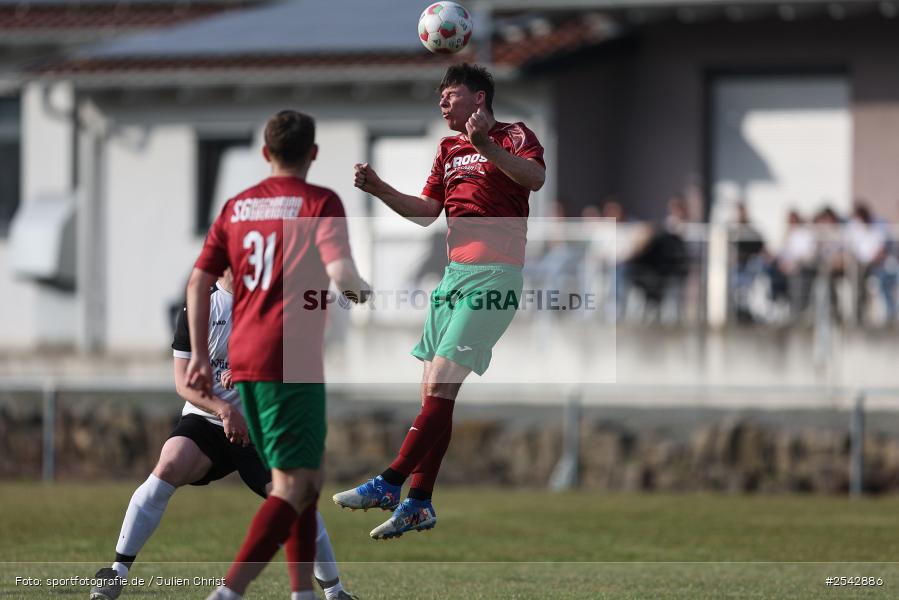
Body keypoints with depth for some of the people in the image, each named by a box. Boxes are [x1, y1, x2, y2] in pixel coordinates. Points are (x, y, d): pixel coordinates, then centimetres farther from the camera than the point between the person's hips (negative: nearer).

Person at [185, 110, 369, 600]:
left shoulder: (238, 206, 14)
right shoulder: (320, 202, -3)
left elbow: (199, 281, 12)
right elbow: (337, 266, -22)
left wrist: (200, 356, 15)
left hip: (242, 358, 7)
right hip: (292, 361, -7)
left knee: (306, 476, 18)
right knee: (294, 485, -7)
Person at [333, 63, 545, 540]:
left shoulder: (513, 135, -1)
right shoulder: (448, 149, 22)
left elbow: (535, 178, -21)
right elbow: (425, 211, 18)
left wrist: (485, 145, -34)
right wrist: (379, 189, 3)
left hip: (494, 274, -8)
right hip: (454, 272, 8)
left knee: (440, 385, -13)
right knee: (433, 391, 5)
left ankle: (389, 484, -14)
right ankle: (418, 504, 7)